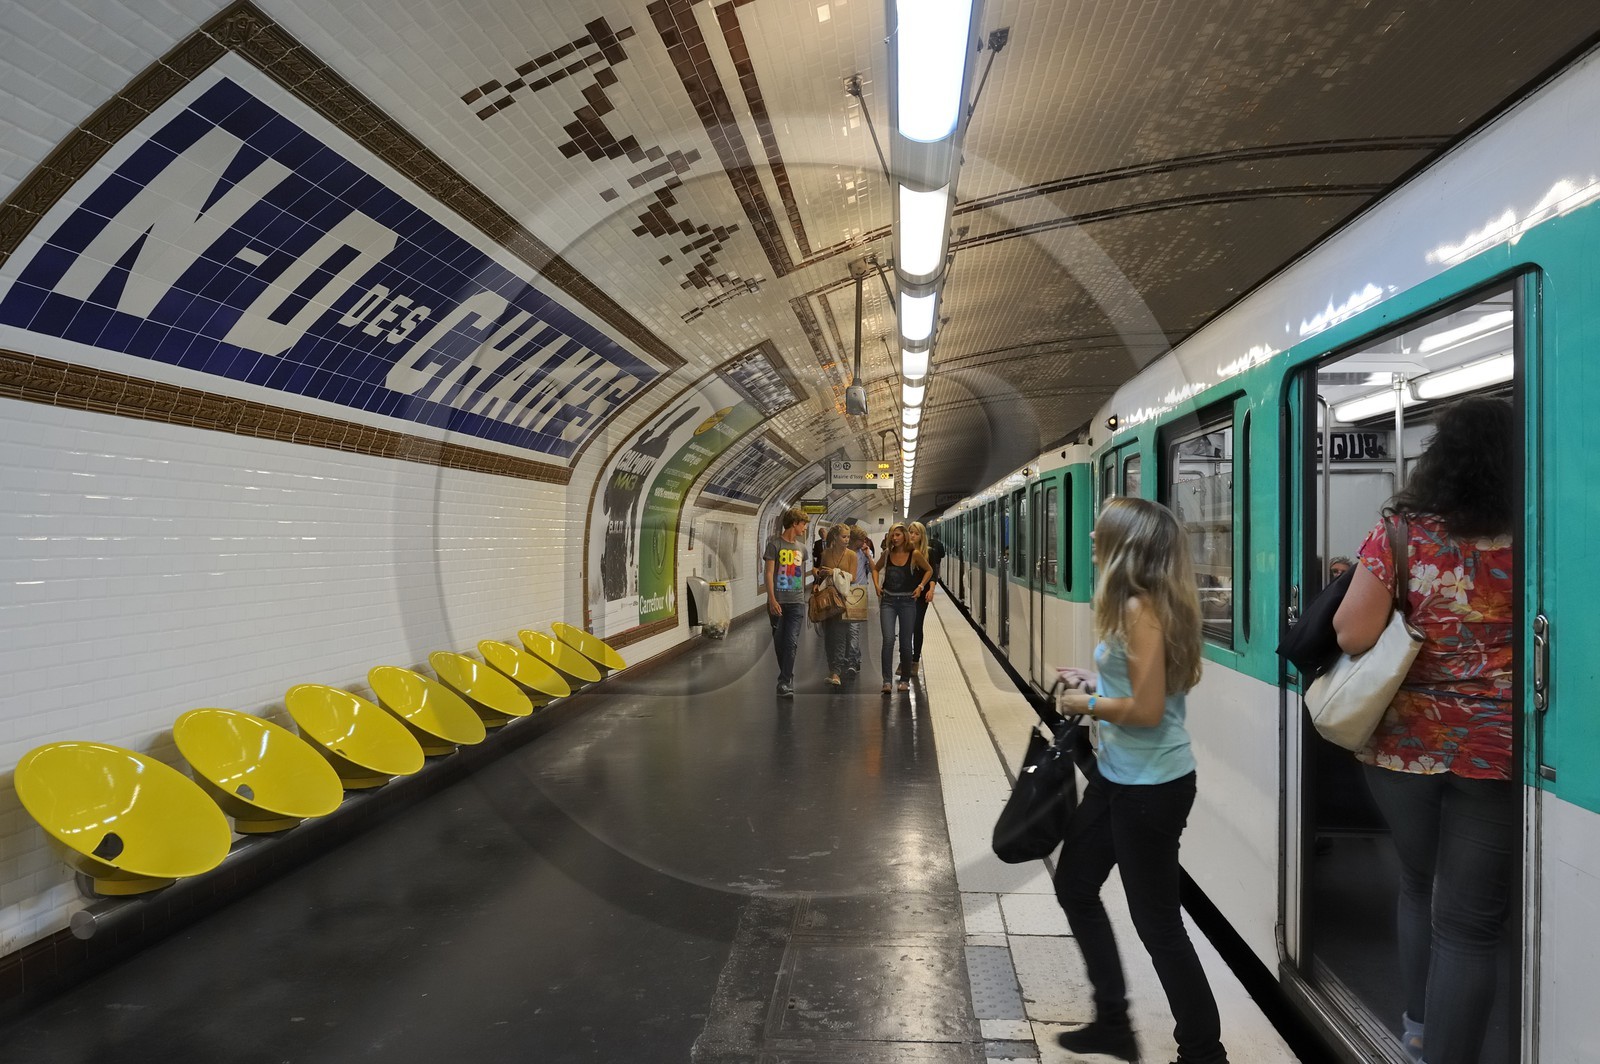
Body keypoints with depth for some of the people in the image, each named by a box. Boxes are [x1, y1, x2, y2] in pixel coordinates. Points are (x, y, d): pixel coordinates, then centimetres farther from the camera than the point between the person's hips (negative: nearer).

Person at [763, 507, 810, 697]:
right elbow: (769, 573, -6)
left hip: (797, 602, 3)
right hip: (778, 602, -3)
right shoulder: (775, 544, -3)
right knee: (779, 642, 7)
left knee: (791, 642, -9)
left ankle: (784, 683, -10)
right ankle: (787, 678, 23)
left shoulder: (801, 548, 12)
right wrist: (772, 599, -13)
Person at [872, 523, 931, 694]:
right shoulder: (887, 554, 3)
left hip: (907, 601, -1)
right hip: (888, 600, 1)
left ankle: (905, 679, 21)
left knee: (905, 642, 6)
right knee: (888, 639, -12)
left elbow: (929, 570, 10)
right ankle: (886, 681, -12)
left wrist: (920, 586, -2)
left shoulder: (914, 554, -5)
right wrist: (877, 585, 6)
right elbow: (875, 569, 21)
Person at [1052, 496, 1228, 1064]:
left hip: (1152, 785, -10)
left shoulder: (1140, 609, -22)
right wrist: (1098, 684, 9)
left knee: (1156, 921, 6)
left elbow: (1147, 709, -25)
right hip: (1119, 777, 10)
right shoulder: (1143, 603, 6)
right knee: (1074, 887, 21)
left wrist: (1086, 704, -11)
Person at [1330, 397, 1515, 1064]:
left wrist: (1356, 588, 6)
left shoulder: (1399, 533, -8)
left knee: (1418, 882, 24)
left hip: (1403, 742, 2)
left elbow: (1352, 636, -13)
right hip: (1493, 750, -1)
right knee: (1469, 918, 7)